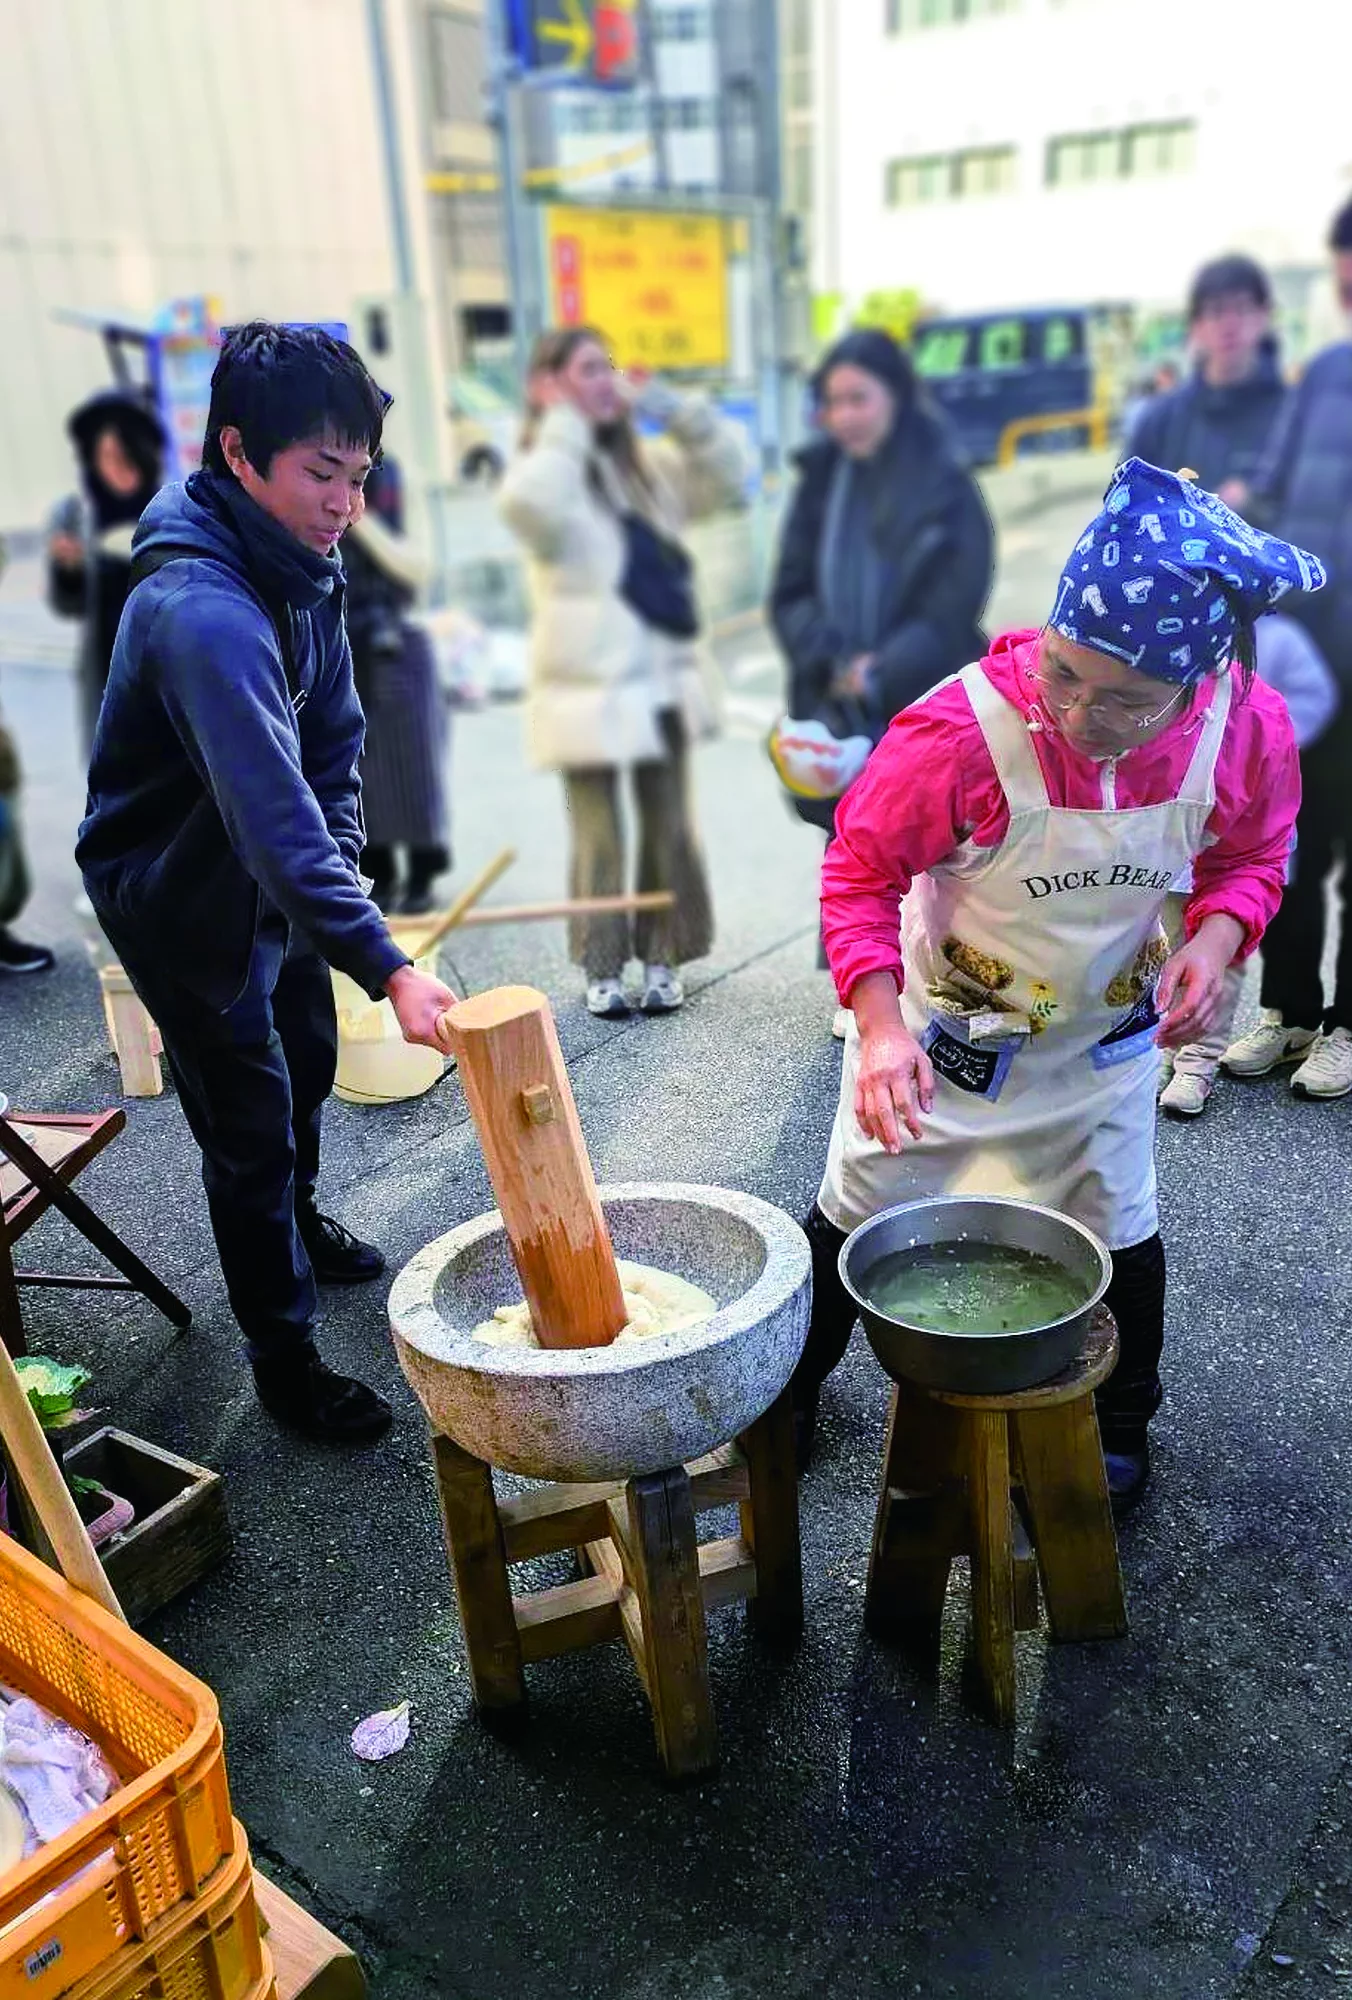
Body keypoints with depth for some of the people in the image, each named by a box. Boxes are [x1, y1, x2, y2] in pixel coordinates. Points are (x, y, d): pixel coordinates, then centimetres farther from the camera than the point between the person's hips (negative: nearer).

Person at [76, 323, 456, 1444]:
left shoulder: (304, 567, -5)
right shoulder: (201, 611, -35)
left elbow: (333, 739, 6)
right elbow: (271, 815, -43)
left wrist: (339, 866, 0)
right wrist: (385, 966, -48)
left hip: (274, 877, 9)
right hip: (182, 898, -8)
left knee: (307, 1065, 24)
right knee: (250, 1126, 0)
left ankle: (301, 1226, 51)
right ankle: (284, 1358, 18)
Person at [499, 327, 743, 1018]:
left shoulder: (645, 463, 13)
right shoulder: (543, 469, -6)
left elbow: (727, 473, 9)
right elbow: (530, 505, -29)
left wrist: (668, 405, 0)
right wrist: (565, 422, -16)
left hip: (663, 682, 5)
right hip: (589, 691, -5)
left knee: (670, 833, 10)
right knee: (599, 842, 2)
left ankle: (662, 960, 24)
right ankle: (602, 970, 17)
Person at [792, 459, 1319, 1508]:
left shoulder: (1250, 730, -23)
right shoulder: (963, 727, -36)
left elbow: (1251, 857, -2)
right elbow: (860, 870, -22)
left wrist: (1216, 937, -24)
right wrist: (882, 1024, -34)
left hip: (1106, 1032, 3)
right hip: (939, 1024, -2)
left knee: (1119, 1234, 18)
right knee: (856, 1217, 12)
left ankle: (1121, 1427, 47)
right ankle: (789, 1394, 41)